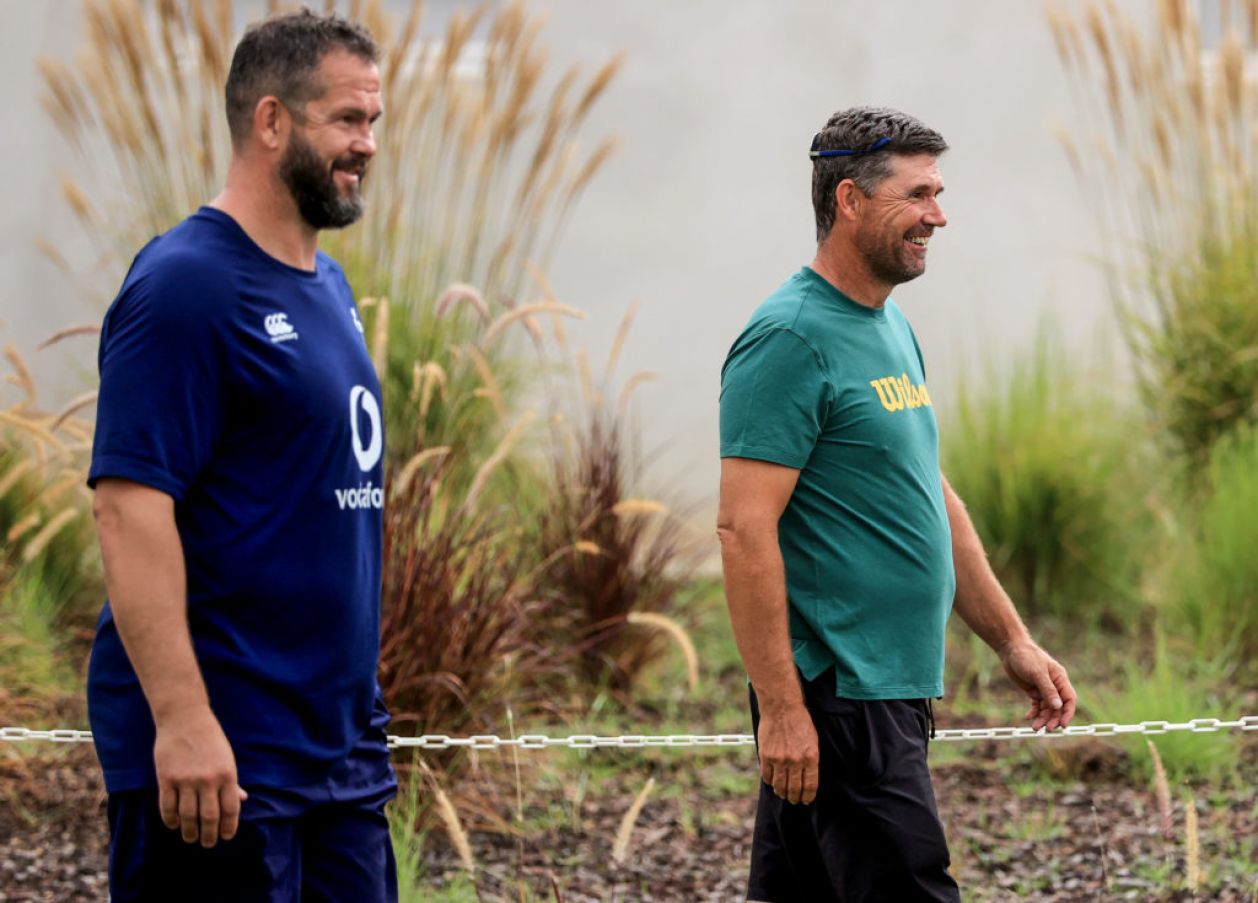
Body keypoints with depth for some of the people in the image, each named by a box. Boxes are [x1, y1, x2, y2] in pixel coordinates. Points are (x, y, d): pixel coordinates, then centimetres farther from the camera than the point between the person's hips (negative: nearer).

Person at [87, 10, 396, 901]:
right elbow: (130, 507, -19)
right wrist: (181, 719, -25)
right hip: (219, 757, -9)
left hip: (343, 749, 9)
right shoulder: (186, 286, -13)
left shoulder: (327, 287, 15)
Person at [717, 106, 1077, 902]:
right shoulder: (790, 340, -14)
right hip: (838, 694, -9)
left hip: (894, 685, 9)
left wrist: (1013, 641, 23)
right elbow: (746, 531, -19)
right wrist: (782, 709, -22)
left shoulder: (892, 329, 16)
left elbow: (934, 501, 25)